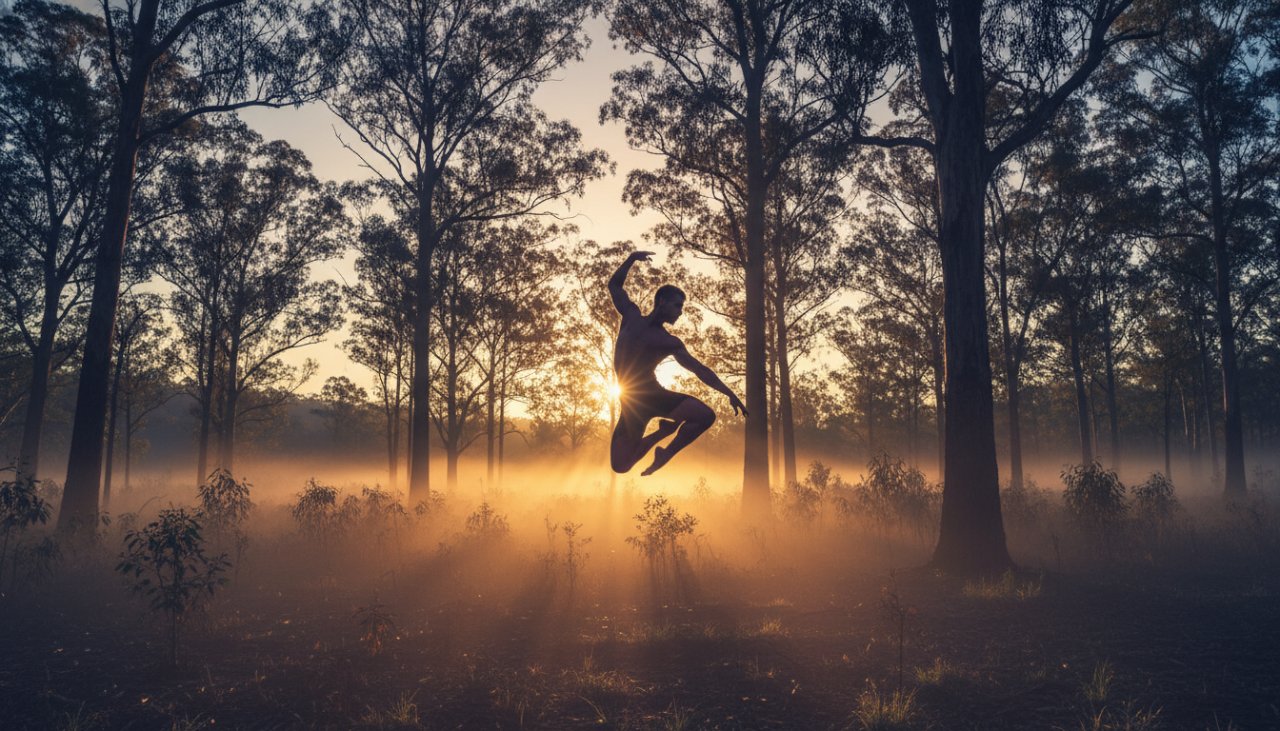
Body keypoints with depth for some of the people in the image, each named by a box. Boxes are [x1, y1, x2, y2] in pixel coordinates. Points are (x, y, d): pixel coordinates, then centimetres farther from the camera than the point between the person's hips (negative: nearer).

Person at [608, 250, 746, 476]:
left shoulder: (669, 342, 4)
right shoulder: (632, 316, 7)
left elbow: (699, 369, 1)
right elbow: (615, 285, 18)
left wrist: (729, 394, -6)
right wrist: (632, 258, 9)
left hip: (655, 395, -1)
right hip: (632, 402, 1)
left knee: (706, 415, -27)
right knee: (621, 466, -3)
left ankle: (666, 454, -3)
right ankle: (663, 431, 22)